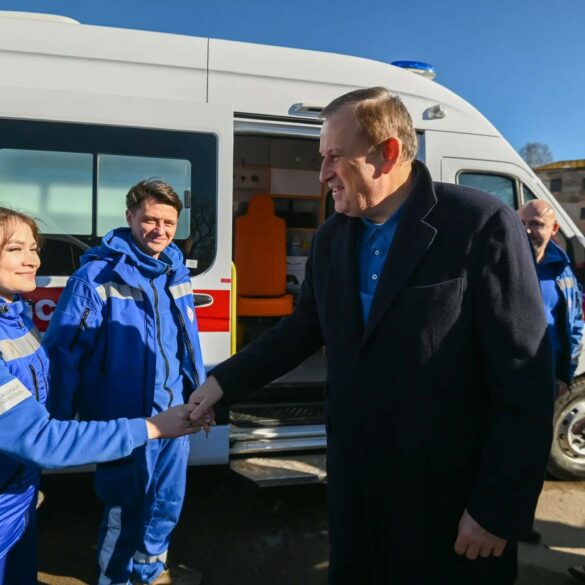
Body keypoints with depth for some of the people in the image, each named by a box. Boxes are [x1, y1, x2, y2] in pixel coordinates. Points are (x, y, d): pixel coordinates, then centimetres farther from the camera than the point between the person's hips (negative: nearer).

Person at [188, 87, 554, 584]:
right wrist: (223, 381, 9)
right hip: (354, 482, 6)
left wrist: (498, 510, -14)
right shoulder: (331, 238, 4)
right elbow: (302, 330, 14)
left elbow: (524, 381, -15)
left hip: (450, 494, -5)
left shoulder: (482, 225, -16)